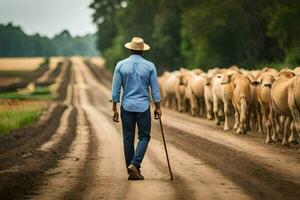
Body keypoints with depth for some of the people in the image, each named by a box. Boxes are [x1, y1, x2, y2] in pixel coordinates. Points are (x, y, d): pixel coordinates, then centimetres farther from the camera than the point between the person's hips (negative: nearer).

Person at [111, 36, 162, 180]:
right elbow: (155, 89, 1)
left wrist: (114, 108, 5)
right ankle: (135, 164, -13)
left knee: (128, 138, 7)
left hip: (127, 106, 1)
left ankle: (132, 171, 8)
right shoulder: (149, 66, -2)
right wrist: (157, 107, 10)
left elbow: (116, 88, 0)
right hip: (143, 106, -1)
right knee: (144, 136, 7)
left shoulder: (121, 65, -1)